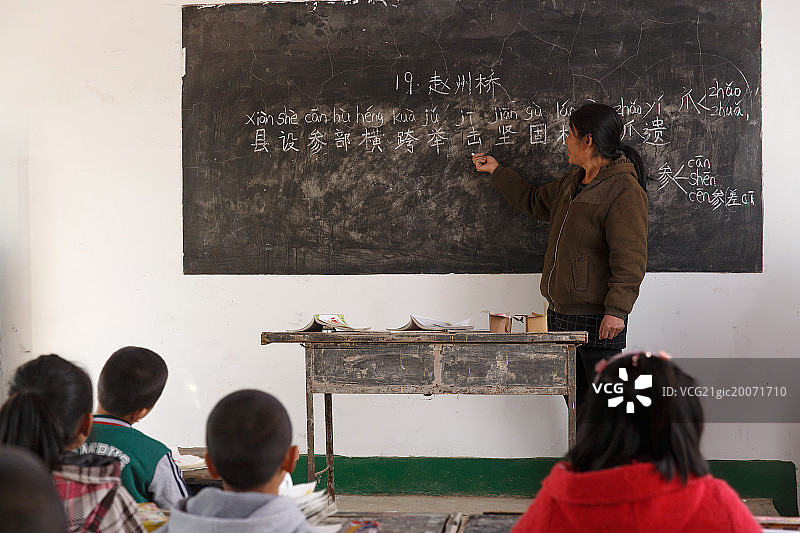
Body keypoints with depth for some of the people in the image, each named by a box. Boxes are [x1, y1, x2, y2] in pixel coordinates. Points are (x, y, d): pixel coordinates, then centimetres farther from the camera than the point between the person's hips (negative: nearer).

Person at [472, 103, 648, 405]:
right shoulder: (573, 181, 16)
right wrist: (496, 171, 38)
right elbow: (534, 201, 35)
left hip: (596, 319, -9)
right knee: (576, 396, 14)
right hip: (561, 313, 9)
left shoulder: (624, 191, -14)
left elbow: (630, 258, -20)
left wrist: (617, 310, -25)